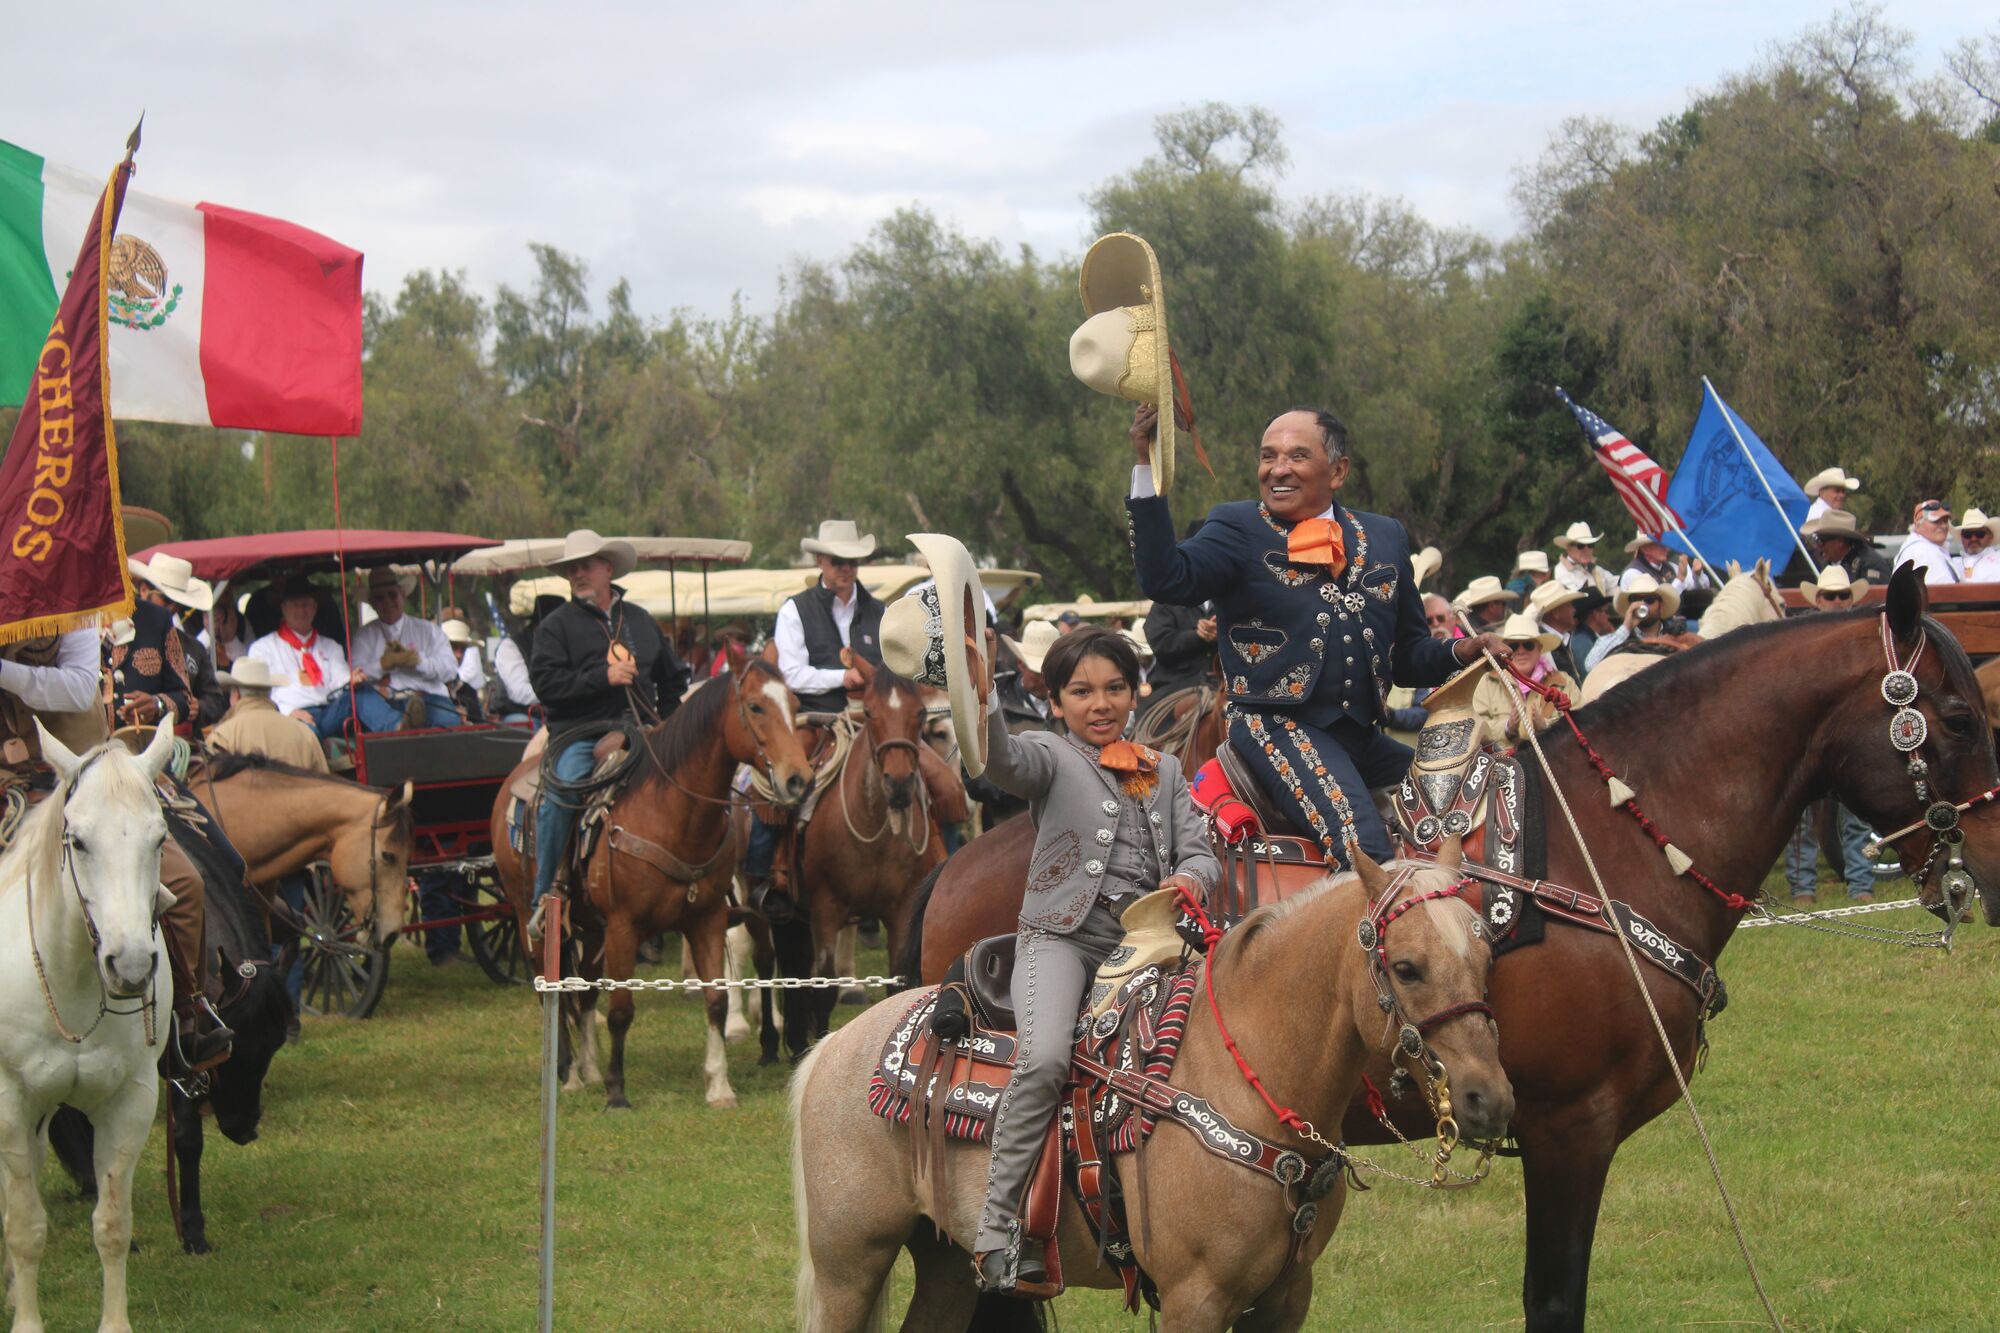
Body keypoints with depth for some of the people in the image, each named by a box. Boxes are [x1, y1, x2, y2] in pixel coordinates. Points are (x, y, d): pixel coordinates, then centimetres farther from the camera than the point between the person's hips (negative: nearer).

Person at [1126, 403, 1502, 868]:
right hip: (1277, 726, -6)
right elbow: (1167, 580, -16)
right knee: (1360, 843, -28)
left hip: (1364, 737, 6)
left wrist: (1460, 653, 0)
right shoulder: (1237, 529, 4)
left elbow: (1408, 654, 21)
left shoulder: (1384, 537, 17)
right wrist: (1149, 469, -22)